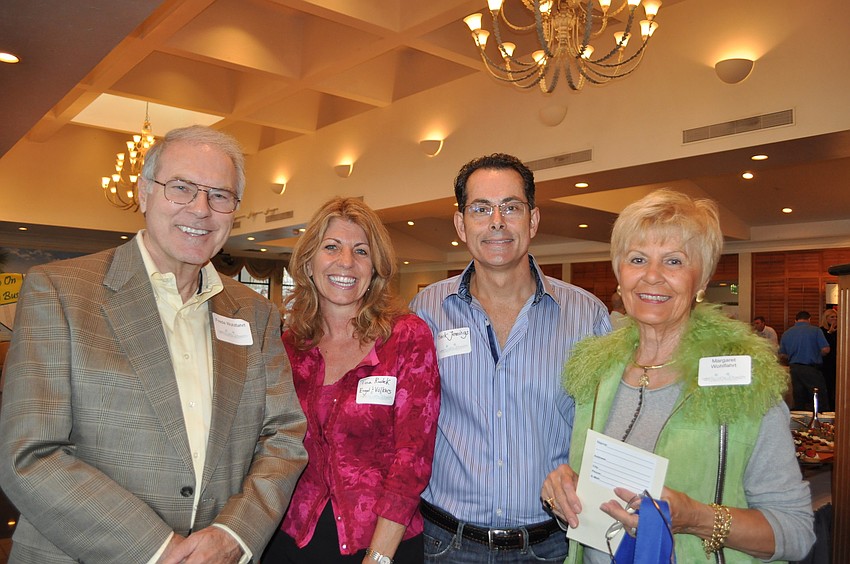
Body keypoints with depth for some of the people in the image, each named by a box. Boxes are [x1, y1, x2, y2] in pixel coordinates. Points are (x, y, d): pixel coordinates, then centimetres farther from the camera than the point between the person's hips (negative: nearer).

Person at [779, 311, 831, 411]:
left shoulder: (786, 333, 9)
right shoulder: (815, 330, -3)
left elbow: (782, 355, 8)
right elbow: (825, 349, -9)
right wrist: (815, 355, 11)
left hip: (794, 369, 5)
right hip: (811, 369, -4)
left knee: (798, 402, 10)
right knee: (821, 402, 0)